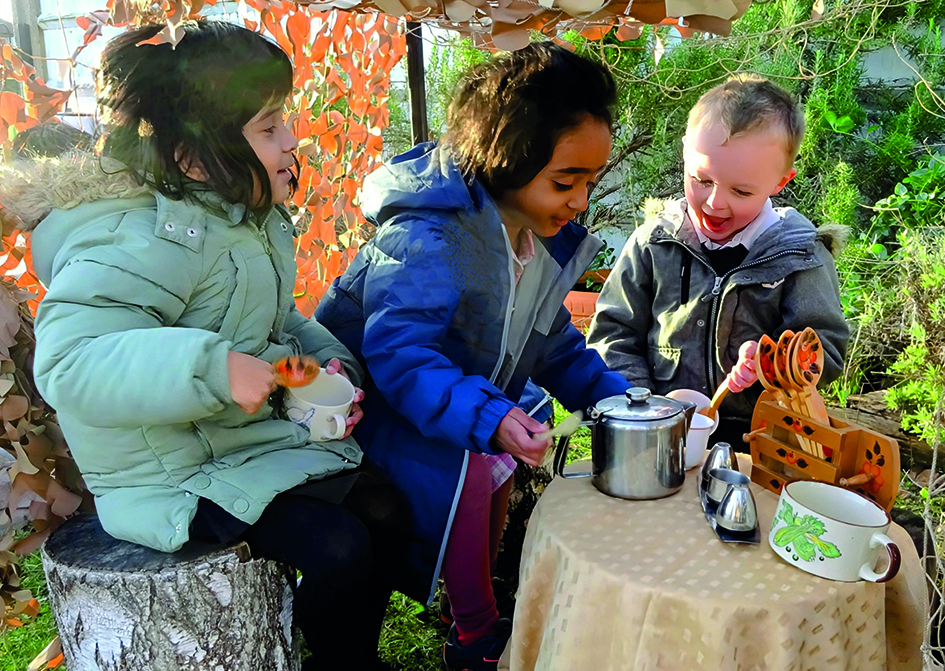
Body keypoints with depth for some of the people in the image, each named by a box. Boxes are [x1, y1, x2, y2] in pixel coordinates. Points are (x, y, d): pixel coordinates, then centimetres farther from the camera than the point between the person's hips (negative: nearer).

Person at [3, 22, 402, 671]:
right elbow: (69, 361, -36)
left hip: (260, 434, 9)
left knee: (381, 505, 3)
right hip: (180, 474, -9)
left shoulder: (249, 218, 5)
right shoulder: (145, 240, -26)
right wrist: (211, 369, -45)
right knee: (338, 547, -21)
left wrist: (326, 361, -3)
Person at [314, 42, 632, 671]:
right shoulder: (426, 238, -30)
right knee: (466, 463, -25)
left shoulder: (546, 240, -1)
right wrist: (487, 417, -47)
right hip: (370, 400, -8)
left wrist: (617, 398, -8)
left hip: (462, 394, 9)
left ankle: (480, 594, 19)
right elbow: (398, 352, -36)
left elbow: (555, 345, 6)